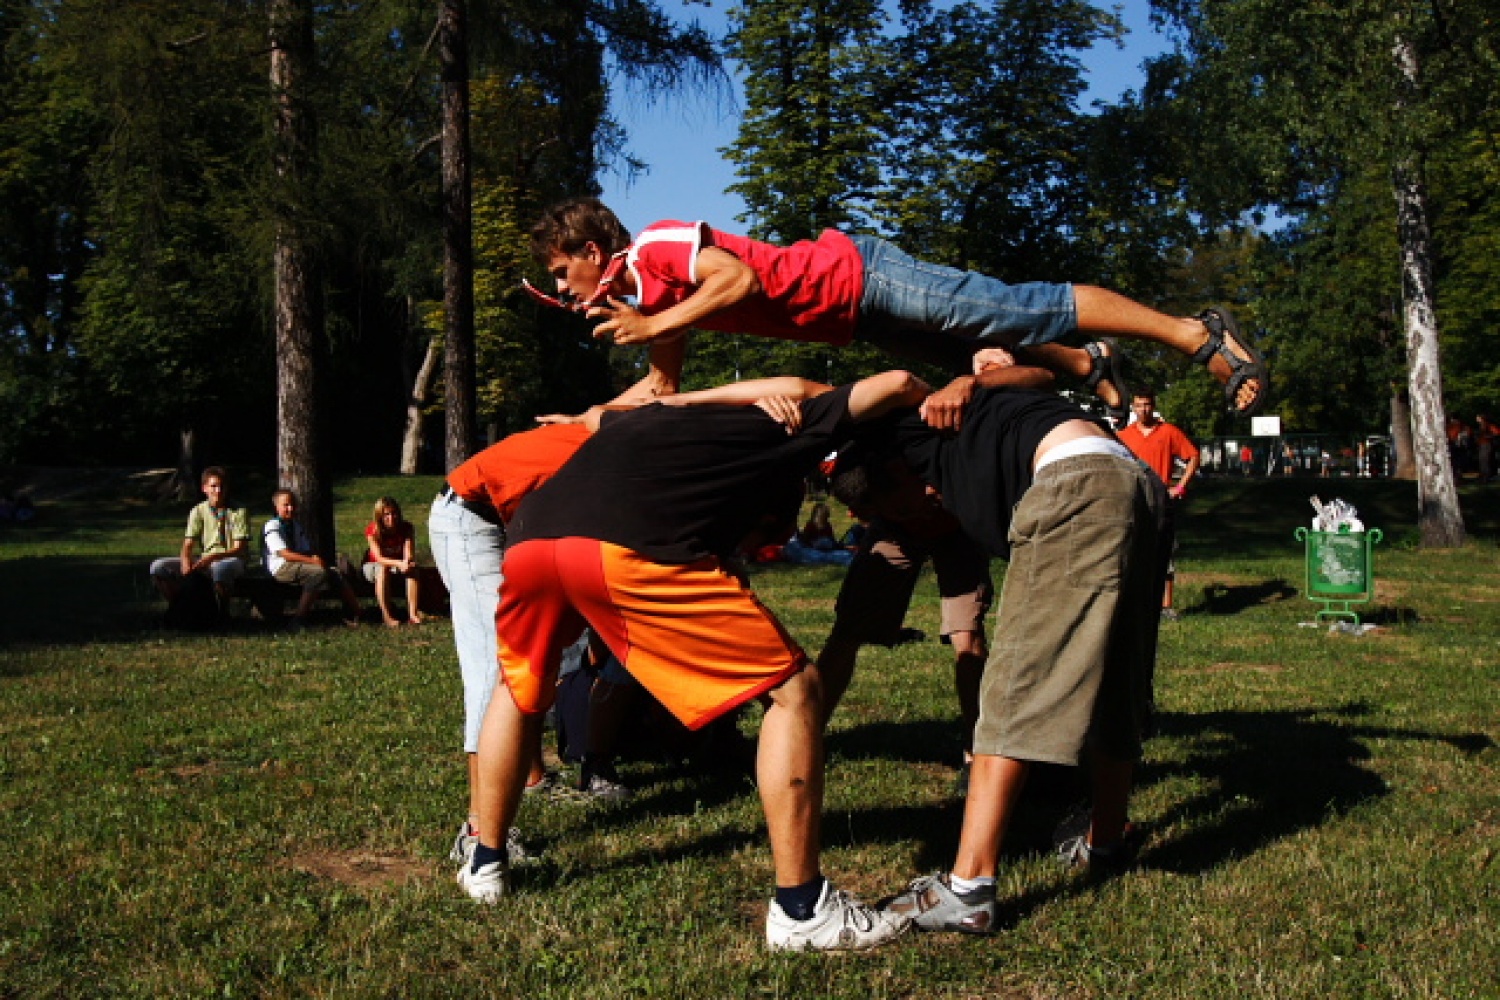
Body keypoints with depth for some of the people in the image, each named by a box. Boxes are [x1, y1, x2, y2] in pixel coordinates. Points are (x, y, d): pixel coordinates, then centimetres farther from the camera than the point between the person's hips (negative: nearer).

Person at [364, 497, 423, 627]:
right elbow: (379, 558, -31)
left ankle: (412, 613, -35)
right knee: (382, 569, -37)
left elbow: (410, 555, -24)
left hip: (398, 564, 2)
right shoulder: (372, 531, -24)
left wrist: (408, 561, -49)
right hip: (374, 566, -2)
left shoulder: (406, 528, -17)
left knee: (413, 569, -29)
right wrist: (399, 563, -48)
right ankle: (386, 615, -36)